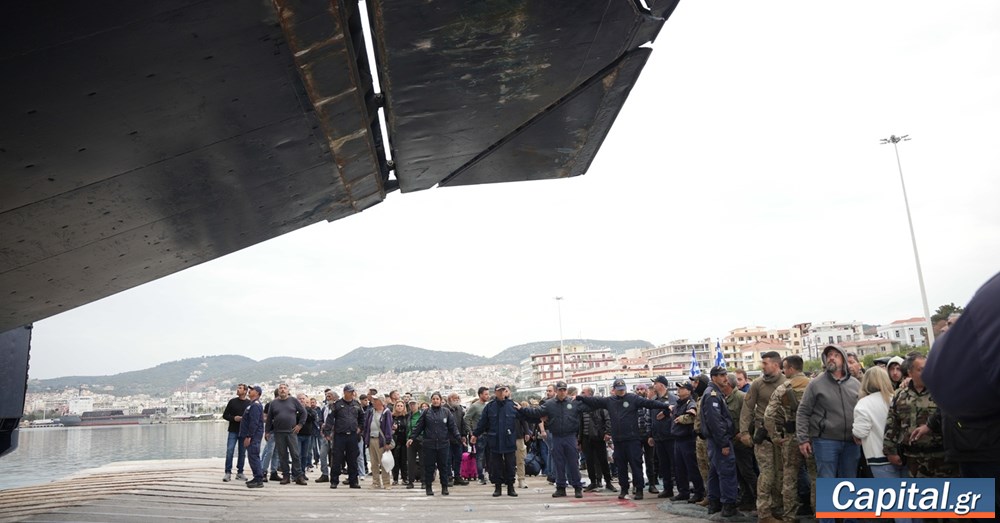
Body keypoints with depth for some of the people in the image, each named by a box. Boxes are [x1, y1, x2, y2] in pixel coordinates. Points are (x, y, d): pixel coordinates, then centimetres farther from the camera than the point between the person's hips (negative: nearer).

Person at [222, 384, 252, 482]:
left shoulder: (250, 403, 1)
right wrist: (234, 418, -11)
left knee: (242, 453, 6)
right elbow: (225, 415, 6)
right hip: (233, 431, 0)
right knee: (229, 451, -6)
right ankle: (228, 473, 1)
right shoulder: (232, 402, 5)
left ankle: (240, 472, 16)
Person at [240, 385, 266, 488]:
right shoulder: (253, 404, 18)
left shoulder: (255, 405, -16)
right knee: (253, 456, 15)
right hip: (252, 436, 11)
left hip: (253, 436, -11)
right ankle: (257, 478, 21)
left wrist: (248, 436, -23)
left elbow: (254, 423, -22)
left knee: (253, 456, -11)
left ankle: (259, 480, -10)